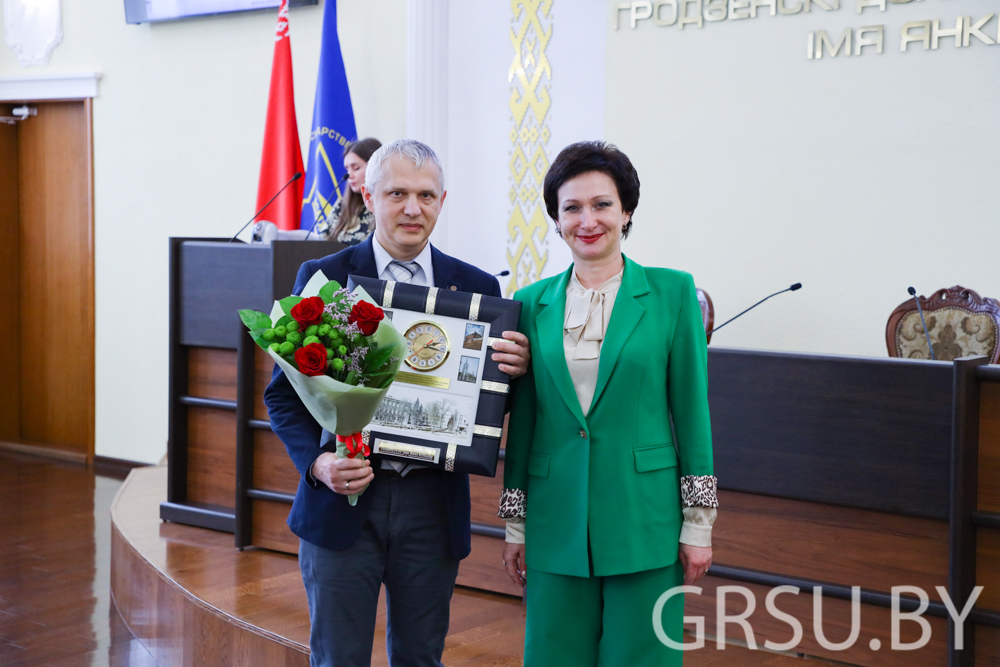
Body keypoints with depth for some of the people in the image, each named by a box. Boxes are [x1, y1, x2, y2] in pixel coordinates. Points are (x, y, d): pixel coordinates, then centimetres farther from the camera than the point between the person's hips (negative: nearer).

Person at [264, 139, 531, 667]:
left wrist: (514, 370, -14)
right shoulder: (322, 278, 0)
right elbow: (283, 391, 1)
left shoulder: (476, 288, 4)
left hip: (433, 505, 2)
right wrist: (317, 462, -16)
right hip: (342, 497, -1)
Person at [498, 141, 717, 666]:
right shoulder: (533, 303, 6)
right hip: (556, 523, 2)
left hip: (644, 520, -2)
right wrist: (515, 525, 8)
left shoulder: (672, 292, -1)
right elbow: (522, 420, 9)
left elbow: (692, 409, -1)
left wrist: (698, 523, -3)